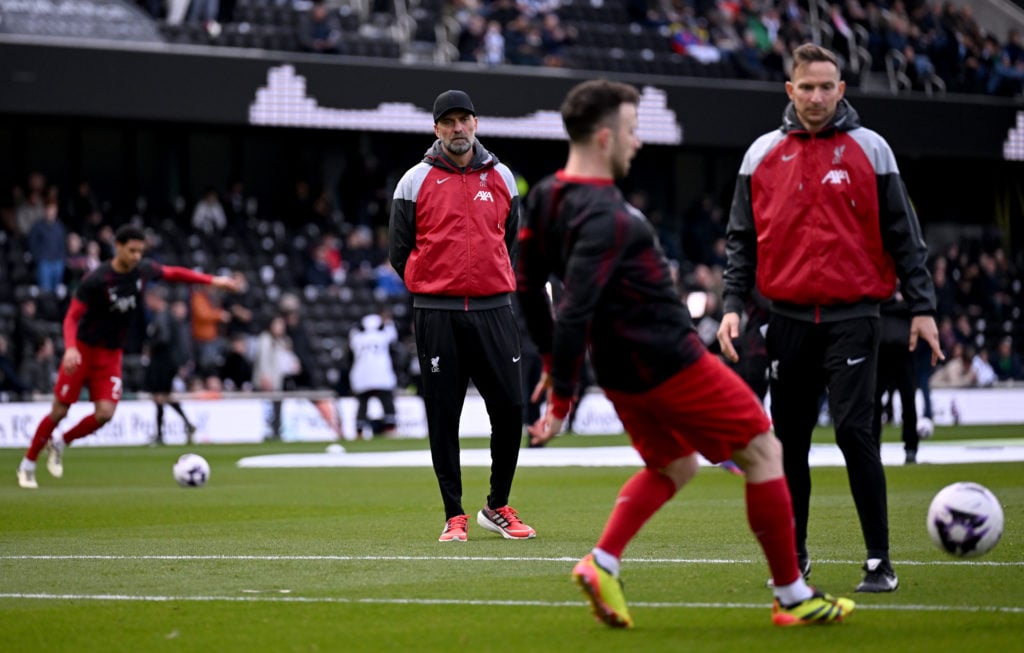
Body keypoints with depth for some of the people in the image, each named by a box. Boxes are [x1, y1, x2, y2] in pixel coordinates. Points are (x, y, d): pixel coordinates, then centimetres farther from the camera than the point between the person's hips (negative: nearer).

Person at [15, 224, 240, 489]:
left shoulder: (143, 270, -4)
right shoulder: (96, 279, -21)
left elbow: (173, 273, 14)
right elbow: (72, 317, -19)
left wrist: (212, 280, 12)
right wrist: (70, 348, -35)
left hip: (111, 355, 5)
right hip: (83, 350, -5)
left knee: (105, 413, -12)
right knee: (60, 411, -3)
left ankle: (60, 444, 13)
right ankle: (28, 464, 15)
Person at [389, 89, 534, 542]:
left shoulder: (501, 177, 11)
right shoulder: (416, 181, 3)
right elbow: (399, 250, 6)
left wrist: (498, 284, 12)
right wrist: (431, 289, 4)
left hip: (494, 310, 2)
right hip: (437, 315, -2)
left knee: (510, 408, -1)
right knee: (443, 416, 0)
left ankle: (497, 508, 15)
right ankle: (454, 516, 8)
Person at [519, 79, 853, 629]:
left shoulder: (545, 198, 3)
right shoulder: (605, 217, -26)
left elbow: (528, 288, 12)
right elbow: (574, 312, -31)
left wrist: (553, 362, 19)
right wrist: (561, 401, -26)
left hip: (620, 372, 9)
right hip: (673, 364, -9)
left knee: (673, 466, 28)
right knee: (763, 453, 6)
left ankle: (602, 563, 9)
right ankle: (792, 597, 11)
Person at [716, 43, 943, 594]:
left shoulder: (869, 149, 2)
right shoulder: (763, 154, 7)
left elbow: (902, 233, 3)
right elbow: (742, 238, 11)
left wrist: (921, 306, -2)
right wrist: (733, 305, 1)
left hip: (851, 316, -3)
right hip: (789, 317, 3)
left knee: (854, 430, -12)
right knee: (790, 440, 6)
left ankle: (879, 560, -6)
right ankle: (793, 554, 19)